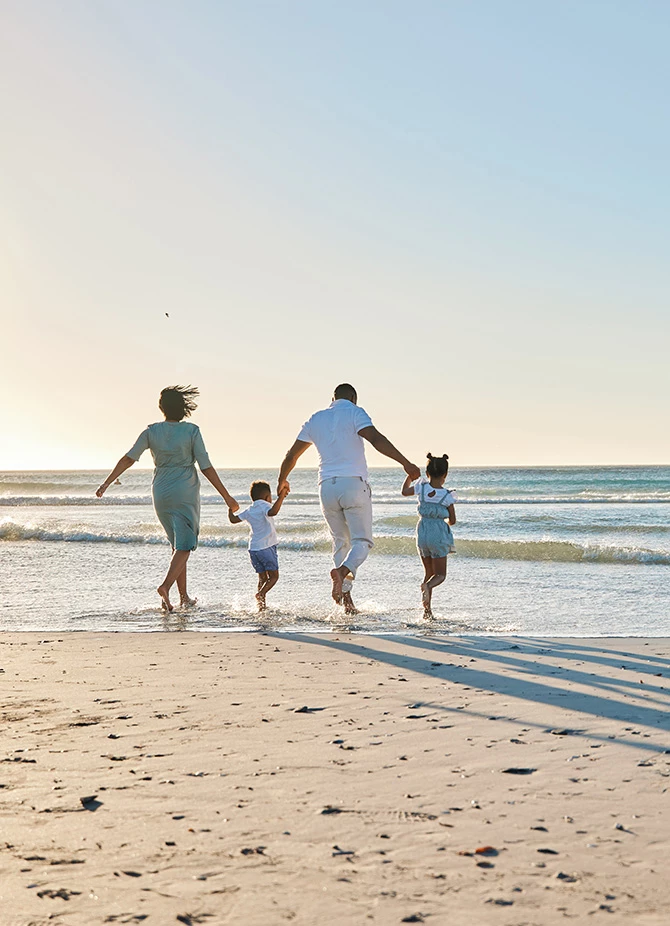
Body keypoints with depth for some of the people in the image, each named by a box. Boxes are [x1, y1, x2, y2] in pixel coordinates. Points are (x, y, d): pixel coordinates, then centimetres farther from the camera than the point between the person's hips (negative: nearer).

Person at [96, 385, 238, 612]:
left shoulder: (152, 431, -1)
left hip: (160, 493, 4)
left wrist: (106, 483, 2)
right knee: (184, 547, -1)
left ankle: (184, 597, 17)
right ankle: (165, 586, -25)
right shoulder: (191, 431, -9)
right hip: (185, 493, -4)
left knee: (178, 544, 17)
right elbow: (206, 468, -10)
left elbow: (128, 458, -4)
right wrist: (227, 497, -5)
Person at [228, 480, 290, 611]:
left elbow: (233, 519, 14)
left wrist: (230, 509, 32)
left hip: (253, 548, 6)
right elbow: (273, 512, -30)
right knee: (274, 576, 0)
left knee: (262, 577, 13)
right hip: (266, 546, -6)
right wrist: (281, 496, -30)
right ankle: (261, 594, -23)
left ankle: (261, 605, 4)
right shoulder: (264, 506, -7)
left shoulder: (248, 511, 11)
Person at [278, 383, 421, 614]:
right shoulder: (355, 413, 2)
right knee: (362, 541, -1)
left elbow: (292, 455, 23)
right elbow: (376, 439, -15)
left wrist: (282, 481, 39)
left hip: (327, 487, 4)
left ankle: (346, 598, 2)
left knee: (340, 542, 13)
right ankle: (343, 570, -31)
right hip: (353, 483, -4)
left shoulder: (316, 419, 17)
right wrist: (406, 463, -18)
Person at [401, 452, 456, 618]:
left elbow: (404, 491, 17)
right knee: (440, 574, 6)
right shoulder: (447, 496, -10)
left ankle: (427, 608, 6)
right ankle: (427, 586, -29)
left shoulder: (421, 488, -4)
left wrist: (410, 475, 33)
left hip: (422, 534, 3)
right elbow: (453, 520, -2)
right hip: (439, 536, -3)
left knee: (429, 572, 17)